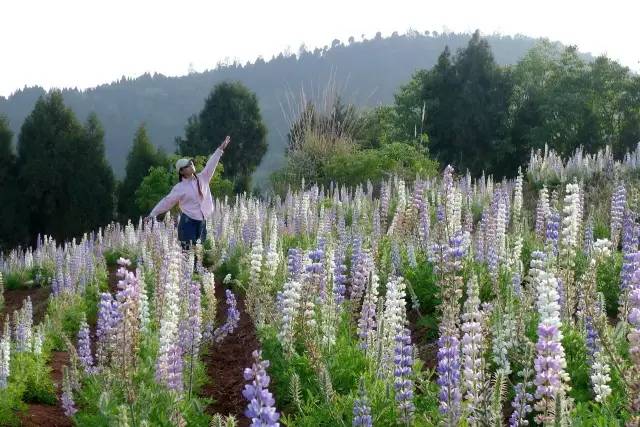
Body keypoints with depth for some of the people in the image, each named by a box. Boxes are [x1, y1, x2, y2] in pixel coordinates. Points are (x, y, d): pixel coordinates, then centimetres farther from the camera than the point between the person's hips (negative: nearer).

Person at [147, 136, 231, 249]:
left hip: (202, 222, 5)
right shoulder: (180, 188, -5)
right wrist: (153, 214, -5)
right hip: (188, 222, -5)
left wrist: (221, 149, 10)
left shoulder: (202, 179, 7)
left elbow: (211, 165, 10)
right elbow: (167, 201, -3)